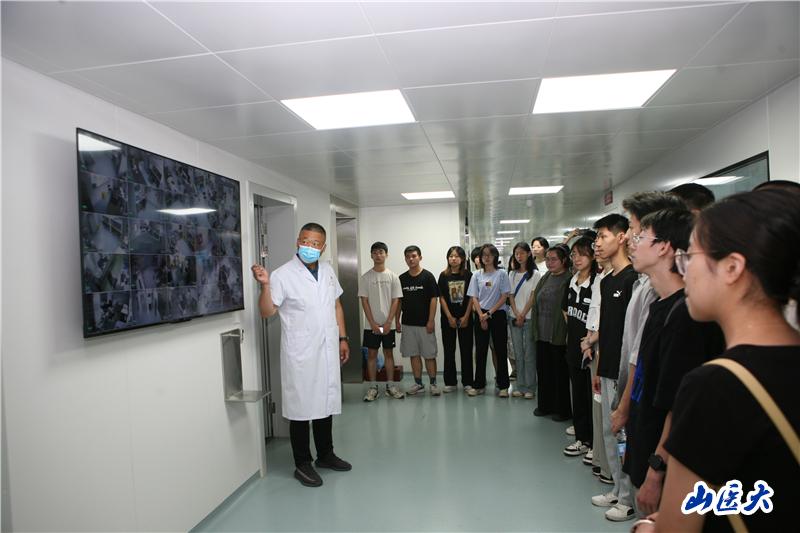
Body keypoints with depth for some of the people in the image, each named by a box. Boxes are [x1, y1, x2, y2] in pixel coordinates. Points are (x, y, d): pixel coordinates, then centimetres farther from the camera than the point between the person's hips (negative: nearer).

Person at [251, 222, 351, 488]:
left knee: (325, 402, 16)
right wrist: (265, 286, -28)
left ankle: (325, 454, 34)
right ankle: (302, 464, 20)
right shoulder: (283, 274, -10)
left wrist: (342, 338, 12)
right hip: (300, 354, -5)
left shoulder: (328, 270, 8)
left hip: (328, 350, 6)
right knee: (301, 406, 5)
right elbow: (267, 312, -12)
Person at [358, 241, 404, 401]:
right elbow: (364, 301, -4)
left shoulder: (393, 277, 0)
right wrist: (373, 323, -10)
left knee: (389, 353, 9)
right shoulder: (365, 277, -1)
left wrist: (388, 322, -10)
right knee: (371, 354, 5)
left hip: (388, 324, 1)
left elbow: (395, 300, -2)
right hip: (372, 325, 0)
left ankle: (390, 385, 18)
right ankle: (373, 387, 13)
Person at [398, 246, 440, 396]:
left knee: (429, 355, 2)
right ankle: (418, 384, 20)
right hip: (408, 324, 4)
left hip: (425, 324, -4)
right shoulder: (402, 279, 7)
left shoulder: (427, 276, -5)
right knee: (414, 354, 9)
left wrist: (431, 321, -13)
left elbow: (433, 299, -7)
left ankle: (433, 384, 14)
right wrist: (397, 321, 5)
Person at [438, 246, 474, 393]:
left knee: (466, 350, 3)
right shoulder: (444, 276, 1)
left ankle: (467, 382, 11)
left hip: (465, 317, -1)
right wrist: (449, 317, -7)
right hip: (448, 318, 1)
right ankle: (450, 382, 14)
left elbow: (471, 297, -2)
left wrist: (466, 317, -9)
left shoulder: (468, 275, 0)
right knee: (449, 350, 5)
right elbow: (441, 298, -1)